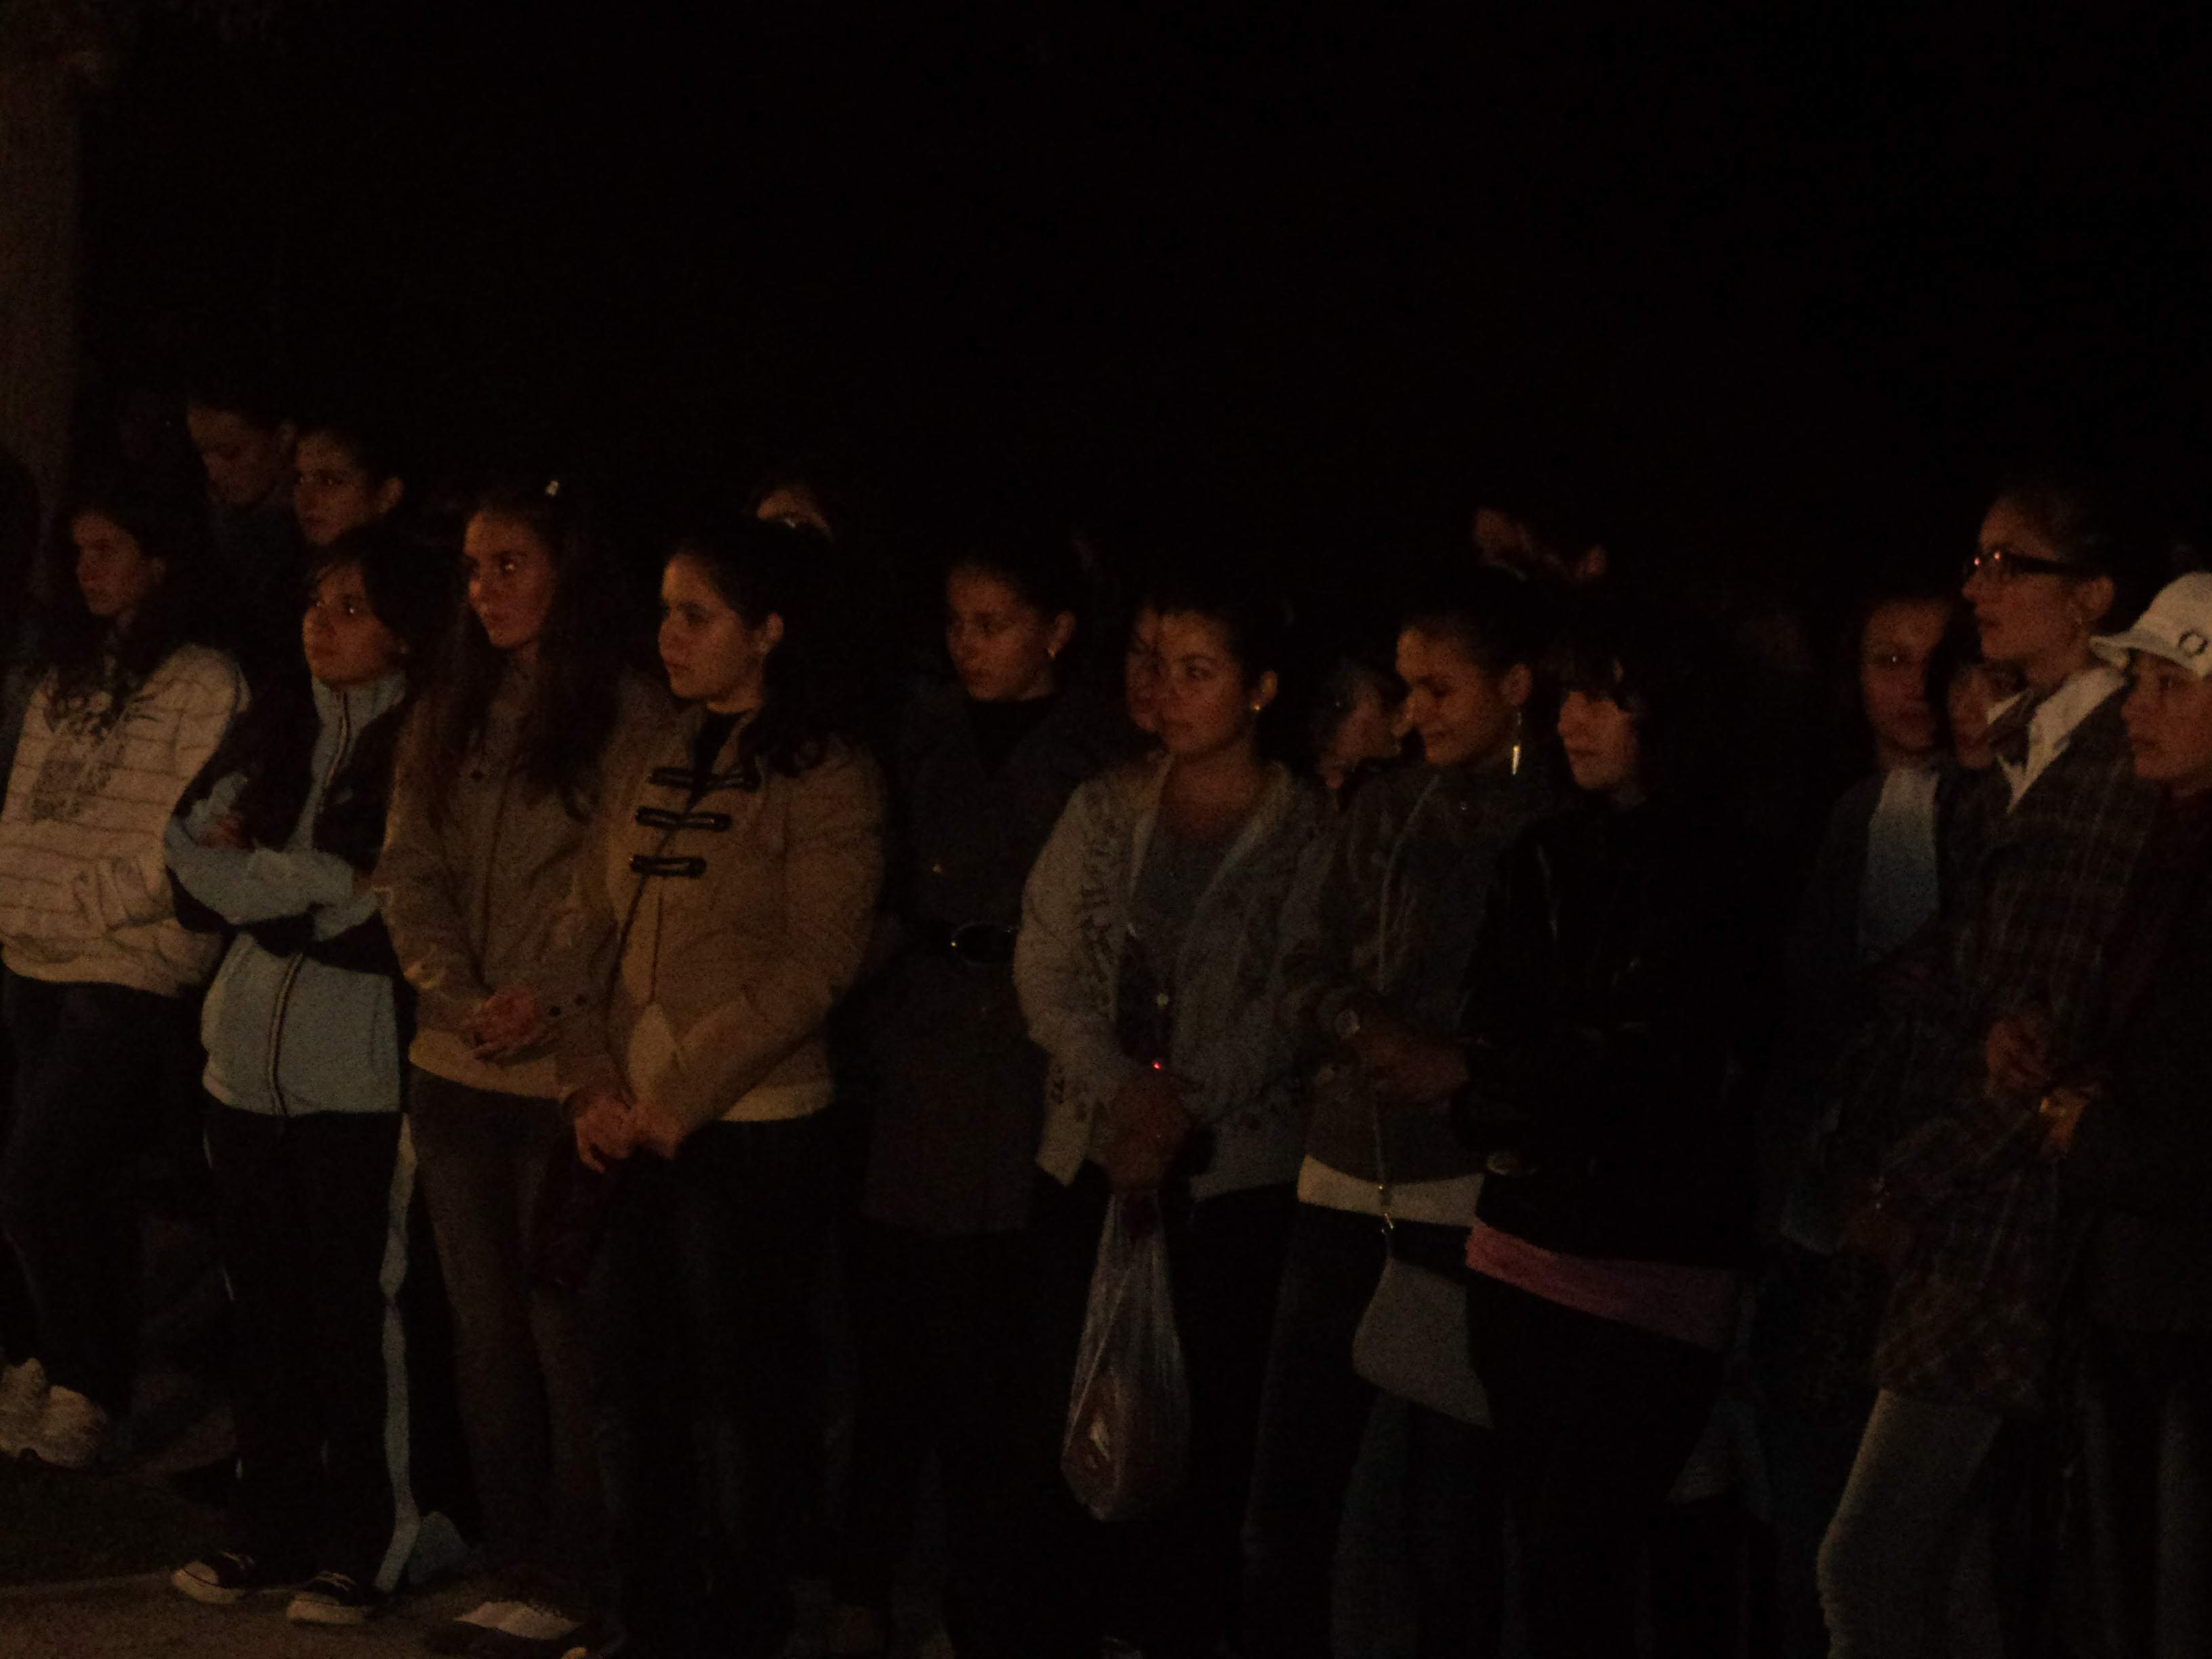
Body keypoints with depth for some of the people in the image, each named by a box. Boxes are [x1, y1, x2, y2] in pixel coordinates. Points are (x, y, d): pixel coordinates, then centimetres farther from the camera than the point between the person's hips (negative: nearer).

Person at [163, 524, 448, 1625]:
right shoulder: (274, 731, 13)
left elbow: (396, 914, -12)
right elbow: (195, 880, 9)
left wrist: (257, 875, -4)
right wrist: (317, 887, -8)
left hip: (362, 1072, -5)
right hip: (250, 1064, 5)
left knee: (358, 1313, -2)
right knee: (261, 1305, 9)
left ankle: (364, 1547, 8)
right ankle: (268, 1528, 21)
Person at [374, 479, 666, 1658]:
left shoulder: (628, 715, -7)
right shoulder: (448, 712, 12)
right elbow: (409, 872, 7)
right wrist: (461, 997, -8)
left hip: (569, 1074, -6)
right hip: (457, 1070, 6)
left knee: (564, 1333, -2)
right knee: (485, 1331, 10)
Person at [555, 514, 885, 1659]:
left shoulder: (825, 779, -7)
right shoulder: (657, 765, 12)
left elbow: (813, 966, -13)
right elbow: (591, 929, 10)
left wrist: (680, 1097, -15)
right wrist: (591, 1082, -3)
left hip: (750, 1133, -6)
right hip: (633, 1134, 6)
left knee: (748, 1395, 1)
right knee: (637, 1385, 11)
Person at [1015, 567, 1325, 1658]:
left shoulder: (1307, 830, -3)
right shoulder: (1106, 809, 8)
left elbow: (1287, 1007, -8)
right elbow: (1046, 969, 2)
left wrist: (1181, 1114, -17)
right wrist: (1123, 1092, -12)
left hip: (1235, 1175, -3)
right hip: (1090, 1160, 3)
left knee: (1205, 1437, -1)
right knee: (1071, 1420, 3)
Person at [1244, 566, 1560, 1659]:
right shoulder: (1386, 809, 11)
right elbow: (1305, 977, 13)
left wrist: (1467, 1068, -18)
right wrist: (1362, 1028, -7)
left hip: (1475, 1193, -4)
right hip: (1347, 1181, 5)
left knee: (1456, 1499, 3)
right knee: (1289, 1487, 5)